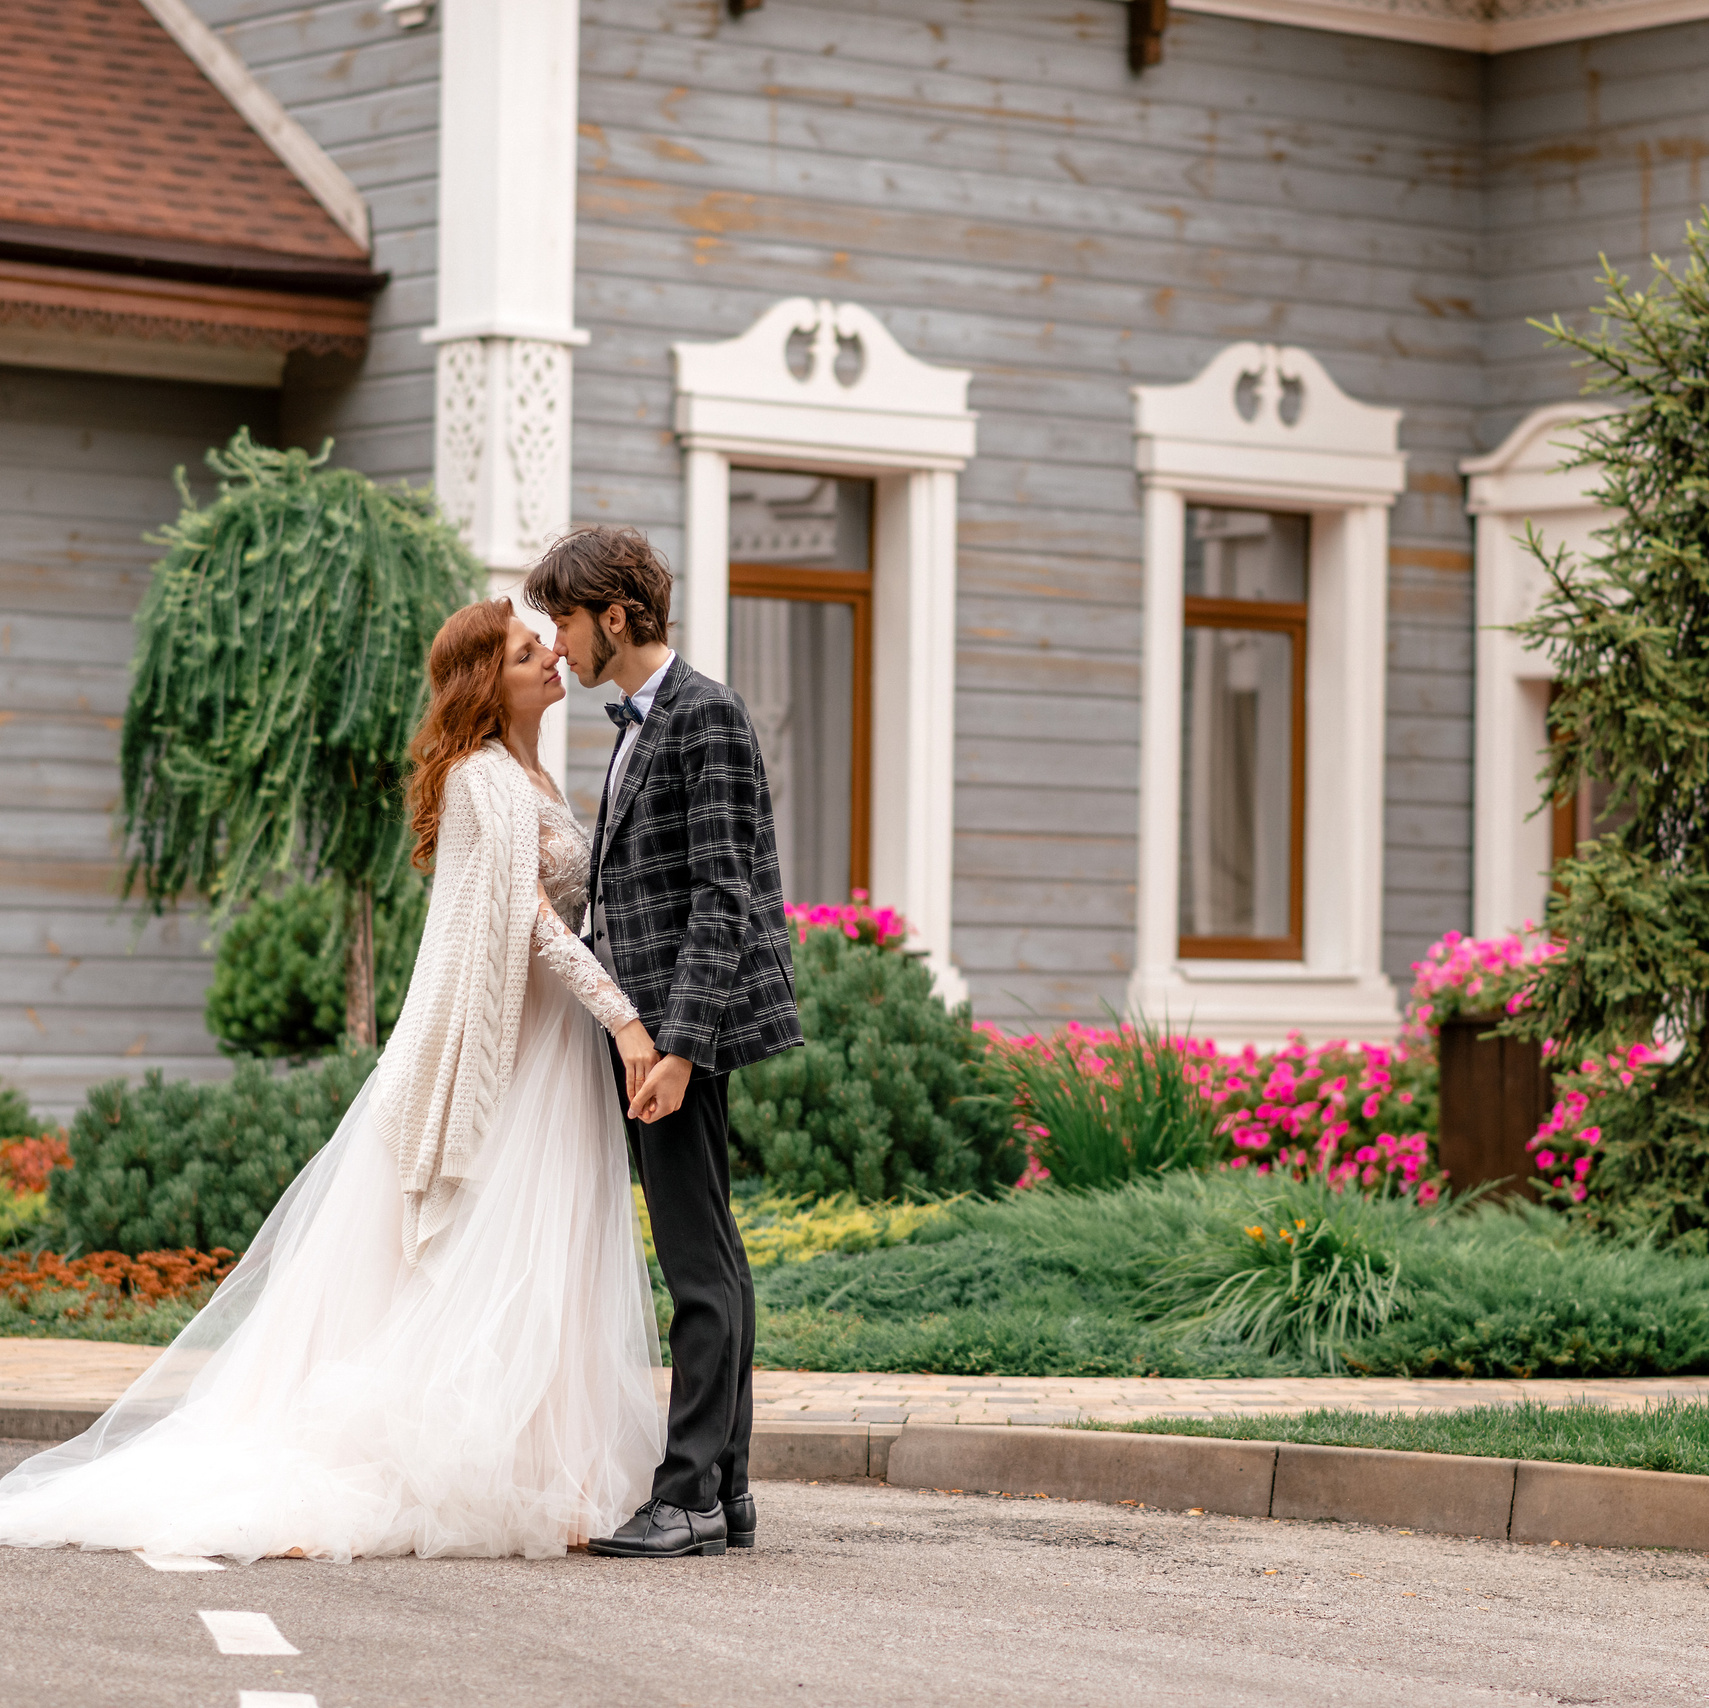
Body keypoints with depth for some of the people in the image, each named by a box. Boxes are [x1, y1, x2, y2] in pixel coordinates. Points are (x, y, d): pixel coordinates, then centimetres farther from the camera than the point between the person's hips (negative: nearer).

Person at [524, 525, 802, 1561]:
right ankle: (727, 1489, 14)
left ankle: (692, 1495, -7)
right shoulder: (639, 726, 19)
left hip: (690, 1019, -10)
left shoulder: (706, 714, -11)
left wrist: (678, 1045, -22)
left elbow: (723, 896, -17)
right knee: (710, 1259, 10)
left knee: (699, 1262, -8)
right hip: (643, 1023, 10)